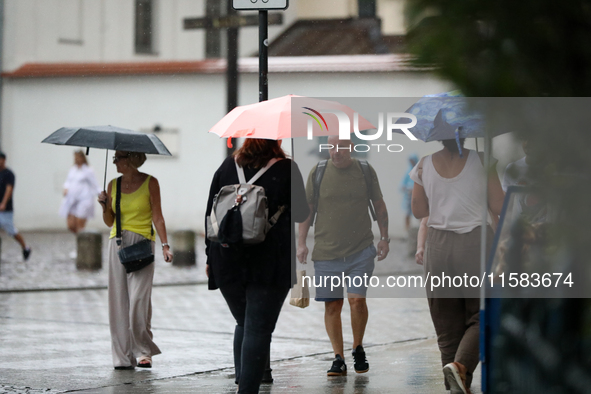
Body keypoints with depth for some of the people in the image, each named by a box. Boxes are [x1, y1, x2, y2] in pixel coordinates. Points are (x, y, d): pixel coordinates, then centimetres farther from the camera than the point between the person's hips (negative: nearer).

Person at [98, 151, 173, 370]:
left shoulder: (150, 183, 0)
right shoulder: (114, 185, 11)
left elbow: (157, 217, -1)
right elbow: (109, 222, 16)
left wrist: (165, 245, -11)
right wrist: (105, 206, -3)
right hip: (118, 244, 4)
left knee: (139, 298, -14)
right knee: (119, 300, 0)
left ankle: (143, 351, -1)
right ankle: (123, 357, 4)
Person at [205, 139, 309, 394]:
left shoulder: (227, 167, 7)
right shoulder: (286, 169, -4)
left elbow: (211, 214, 8)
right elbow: (300, 214, 3)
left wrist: (210, 257, 14)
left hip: (228, 260, 4)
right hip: (270, 264, -4)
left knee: (243, 324, 19)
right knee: (258, 330, -2)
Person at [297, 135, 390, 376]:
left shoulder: (365, 171, 4)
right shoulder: (318, 173, 2)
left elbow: (379, 205, 14)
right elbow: (306, 209, 8)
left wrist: (384, 238, 11)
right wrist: (301, 242, 3)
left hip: (361, 250, -1)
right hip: (326, 252, 1)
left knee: (357, 299, -11)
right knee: (332, 305, 0)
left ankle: (358, 349, 12)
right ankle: (338, 359, 9)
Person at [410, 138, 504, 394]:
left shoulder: (424, 166, 1)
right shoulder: (482, 161, -4)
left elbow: (419, 212, 9)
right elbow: (498, 207, -1)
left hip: (438, 247, 2)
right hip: (476, 243, -2)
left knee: (448, 324, 9)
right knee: (481, 317, 6)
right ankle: (461, 365, -19)